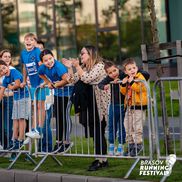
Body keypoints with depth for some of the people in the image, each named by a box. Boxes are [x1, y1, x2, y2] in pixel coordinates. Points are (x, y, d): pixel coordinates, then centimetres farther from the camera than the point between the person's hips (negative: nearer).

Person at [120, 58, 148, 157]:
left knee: (137, 126, -8)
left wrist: (132, 82, -28)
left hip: (139, 106, -7)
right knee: (128, 126, 10)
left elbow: (141, 88, -23)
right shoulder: (126, 79, 12)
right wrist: (123, 85, -7)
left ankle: (138, 144, -1)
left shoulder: (140, 77, -8)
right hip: (129, 106, 7)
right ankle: (131, 144, 19)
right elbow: (124, 92, 10)